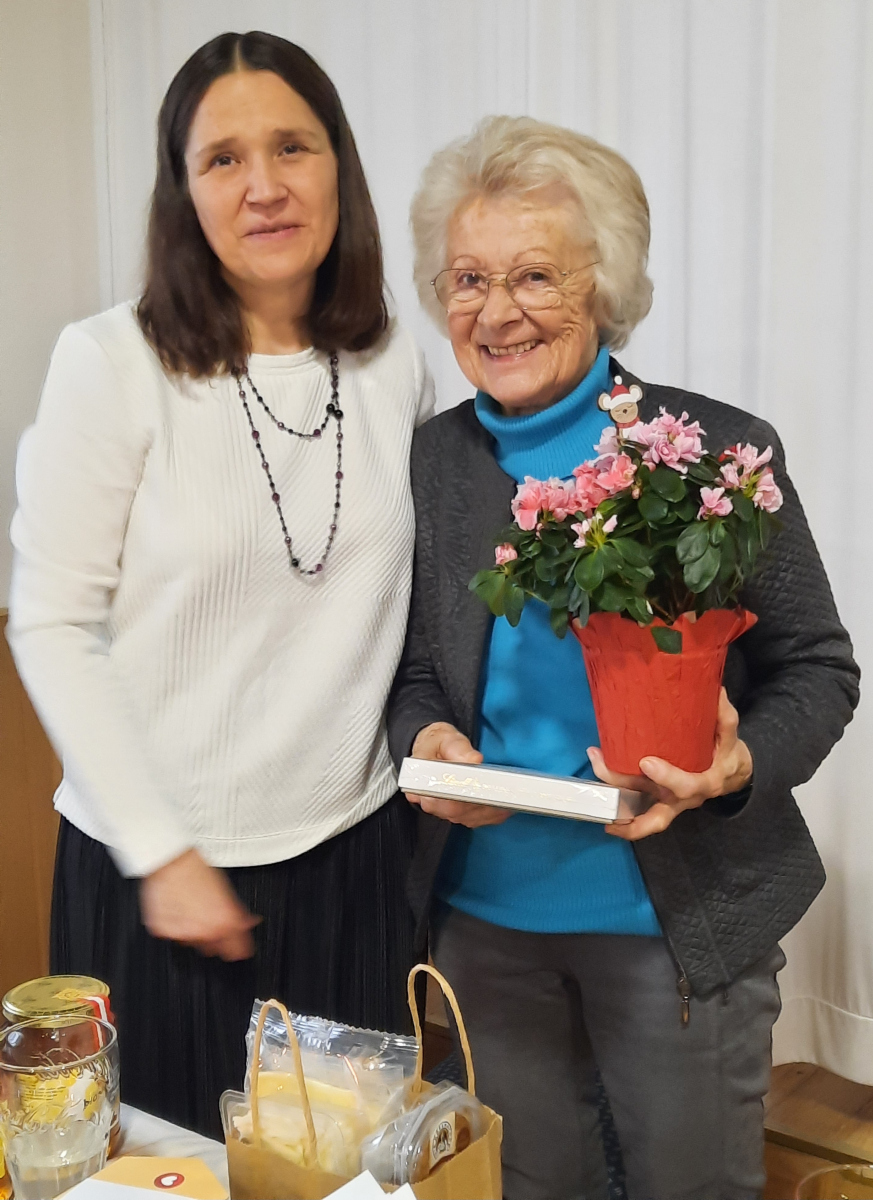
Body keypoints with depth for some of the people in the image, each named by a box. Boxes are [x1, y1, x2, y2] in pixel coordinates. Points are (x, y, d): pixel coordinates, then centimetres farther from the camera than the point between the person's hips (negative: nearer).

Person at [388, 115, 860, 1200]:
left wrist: (737, 765, -23)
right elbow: (410, 674, 8)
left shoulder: (720, 450, -11)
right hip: (485, 912, 3)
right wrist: (425, 740, -13)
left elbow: (817, 667, -5)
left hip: (681, 916, -2)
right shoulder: (424, 462, -1)